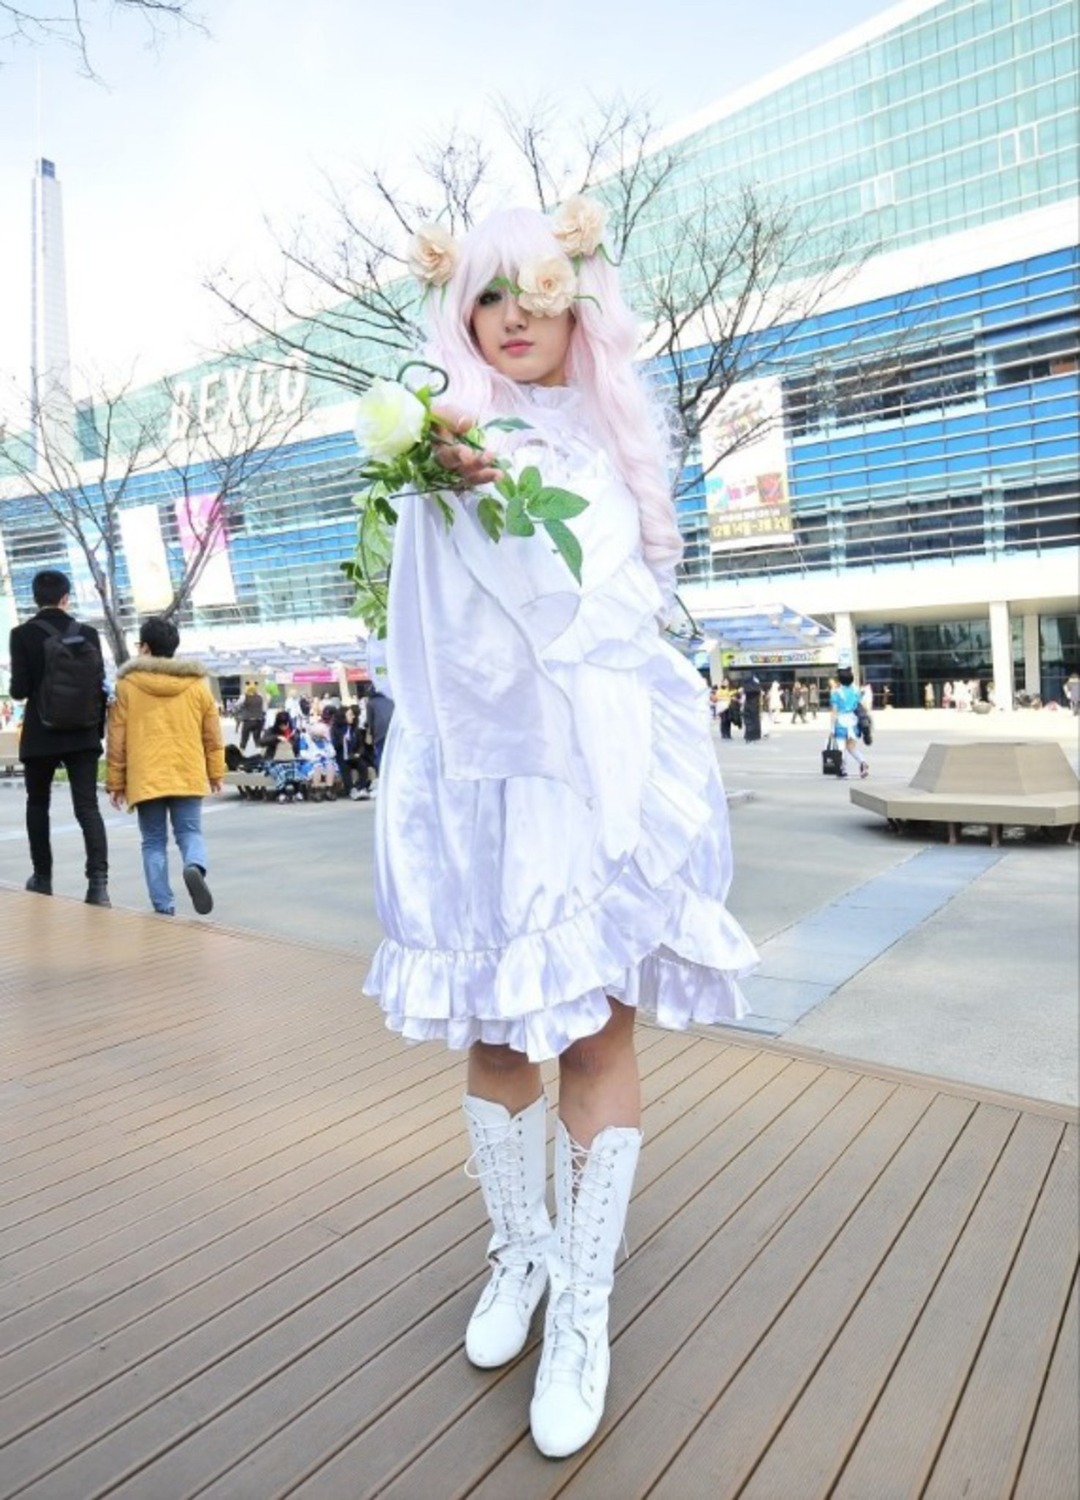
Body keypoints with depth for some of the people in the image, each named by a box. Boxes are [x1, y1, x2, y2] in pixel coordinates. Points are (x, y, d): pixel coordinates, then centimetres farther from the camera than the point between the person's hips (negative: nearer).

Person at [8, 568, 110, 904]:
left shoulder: (23, 634, -5)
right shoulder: (88, 633, 1)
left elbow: (19, 689, -8)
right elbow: (100, 686, 2)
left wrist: (21, 686, 16)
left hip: (41, 736, -1)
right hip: (83, 735, 1)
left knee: (38, 804, 18)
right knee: (88, 806, -2)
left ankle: (42, 878, 25)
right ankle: (98, 880, -17)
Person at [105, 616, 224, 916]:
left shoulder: (127, 684, 1)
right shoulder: (197, 684, 5)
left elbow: (116, 739, 2)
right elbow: (212, 734, 8)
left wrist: (115, 782, 8)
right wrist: (216, 772, 16)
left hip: (145, 778, -1)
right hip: (188, 776, 1)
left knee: (154, 841, 9)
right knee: (190, 832, 9)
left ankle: (163, 906, 5)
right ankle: (195, 868, -24)